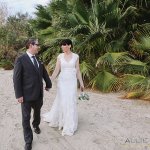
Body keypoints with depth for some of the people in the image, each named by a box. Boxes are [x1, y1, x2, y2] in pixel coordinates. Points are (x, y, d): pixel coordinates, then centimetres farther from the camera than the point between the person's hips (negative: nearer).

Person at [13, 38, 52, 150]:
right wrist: (19, 95, -15)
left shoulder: (38, 59, 6)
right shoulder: (21, 60, -12)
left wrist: (48, 84, 24)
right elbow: (16, 78, -13)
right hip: (27, 95, -5)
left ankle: (36, 125, 53)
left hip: (39, 94, 6)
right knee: (26, 118, 5)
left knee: (37, 112, 25)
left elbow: (44, 73, 18)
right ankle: (28, 141, 19)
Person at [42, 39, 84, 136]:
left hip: (72, 82, 0)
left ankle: (69, 126, 17)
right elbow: (56, 71, -1)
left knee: (71, 102, 2)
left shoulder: (75, 56, 0)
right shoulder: (60, 56, 0)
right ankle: (56, 119, 32)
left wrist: (81, 83, 3)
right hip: (62, 81, 0)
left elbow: (78, 71, 3)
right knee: (61, 102, 6)